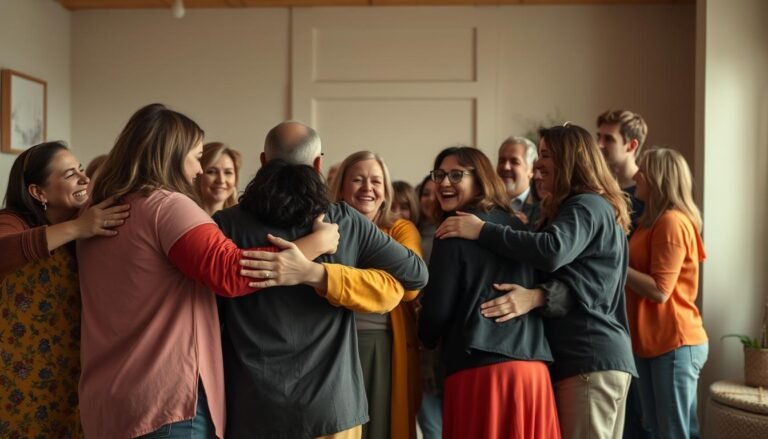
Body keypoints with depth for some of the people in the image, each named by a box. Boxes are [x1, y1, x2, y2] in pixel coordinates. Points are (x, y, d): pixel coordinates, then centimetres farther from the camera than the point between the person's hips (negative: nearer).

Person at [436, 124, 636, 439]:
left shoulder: (587, 207, -9)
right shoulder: (594, 208, 23)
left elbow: (552, 251, -30)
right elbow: (569, 279, 14)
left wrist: (483, 231, -23)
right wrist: (538, 295, -6)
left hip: (591, 358, -10)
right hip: (595, 355, 10)